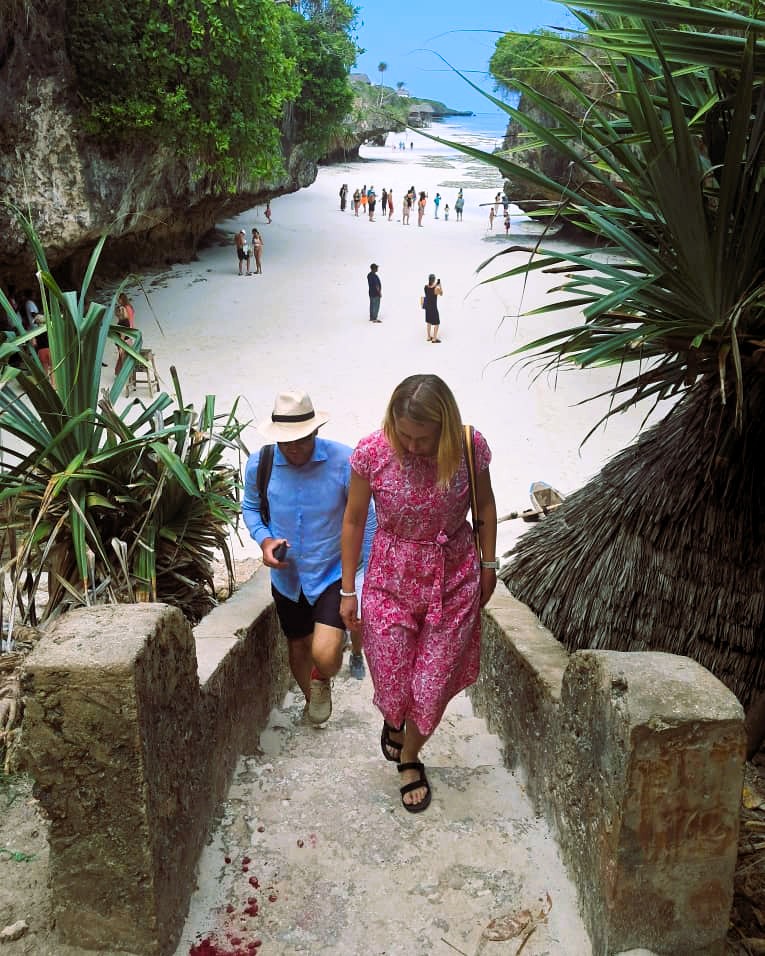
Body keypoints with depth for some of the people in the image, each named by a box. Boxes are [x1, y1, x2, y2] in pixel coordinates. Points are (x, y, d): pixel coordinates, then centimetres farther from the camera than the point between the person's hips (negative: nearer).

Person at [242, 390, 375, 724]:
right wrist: (264, 540, -12)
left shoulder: (343, 461, -21)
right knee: (298, 647, 21)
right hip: (287, 577, 4)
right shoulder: (259, 464, -12)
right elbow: (250, 508, 8)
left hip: (333, 574, -3)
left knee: (324, 654, -19)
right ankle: (312, 698, 53)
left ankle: (322, 679, 20)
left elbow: (366, 521, -11)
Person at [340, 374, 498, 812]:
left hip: (454, 578, 1)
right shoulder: (372, 452, -20)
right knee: (393, 683, 8)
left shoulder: (470, 447, -18)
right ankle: (393, 721, 47)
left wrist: (488, 565, 7)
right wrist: (348, 589, -2)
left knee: (434, 682, 10)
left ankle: (410, 758, 38)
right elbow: (354, 520, -7)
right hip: (392, 578, 0)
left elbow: (484, 505, 1)